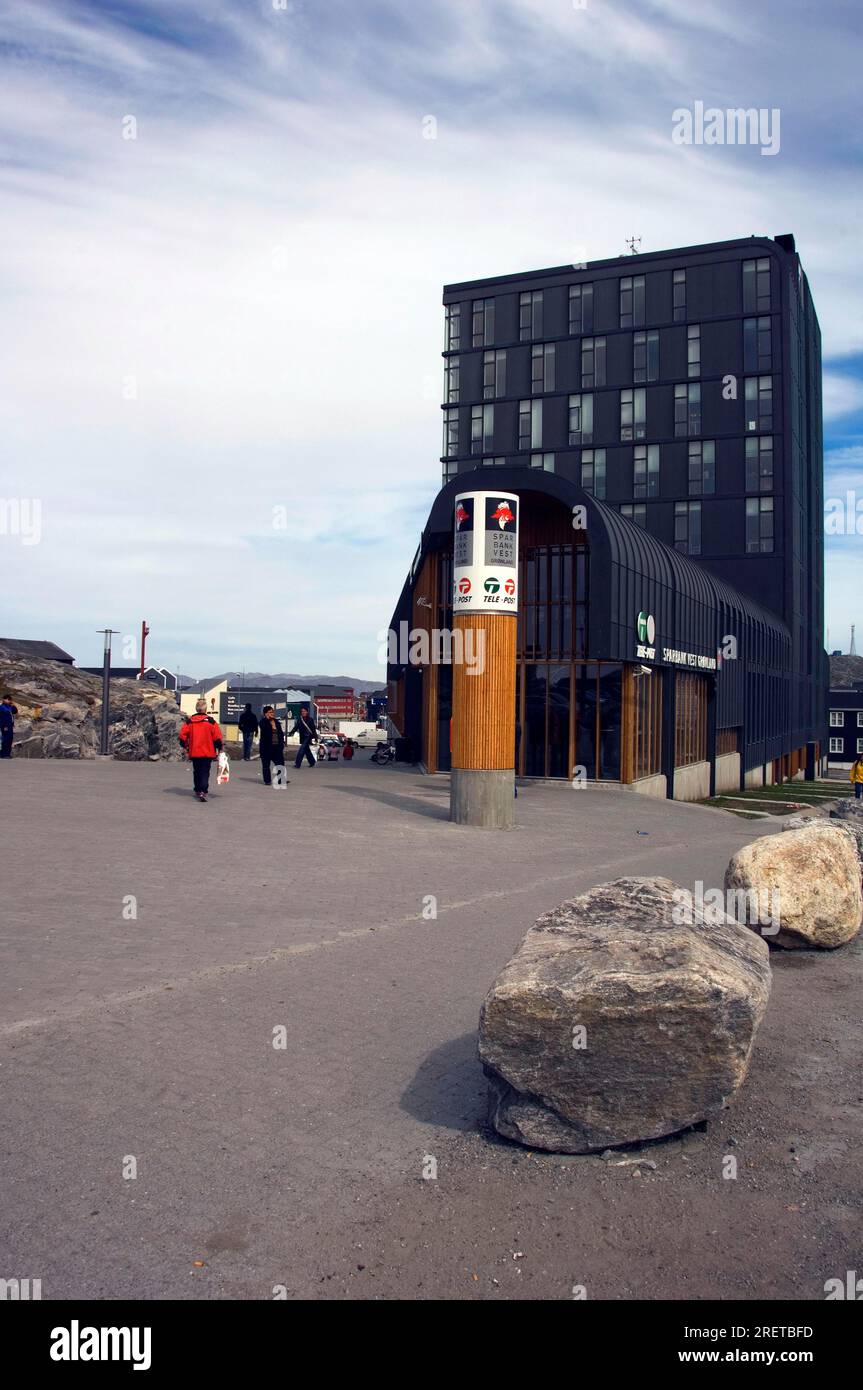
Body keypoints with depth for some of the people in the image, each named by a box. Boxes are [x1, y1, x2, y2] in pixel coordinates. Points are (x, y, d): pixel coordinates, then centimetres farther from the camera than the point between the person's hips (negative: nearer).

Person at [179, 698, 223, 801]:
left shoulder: (189, 721, 1)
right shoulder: (210, 721, -8)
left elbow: (183, 735, 2)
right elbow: (217, 736, -8)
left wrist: (185, 746, 16)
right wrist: (219, 748, 2)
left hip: (194, 752, 3)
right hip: (208, 753, -3)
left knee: (197, 772, 18)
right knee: (205, 772, -4)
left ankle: (197, 791, 27)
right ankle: (203, 791, -19)